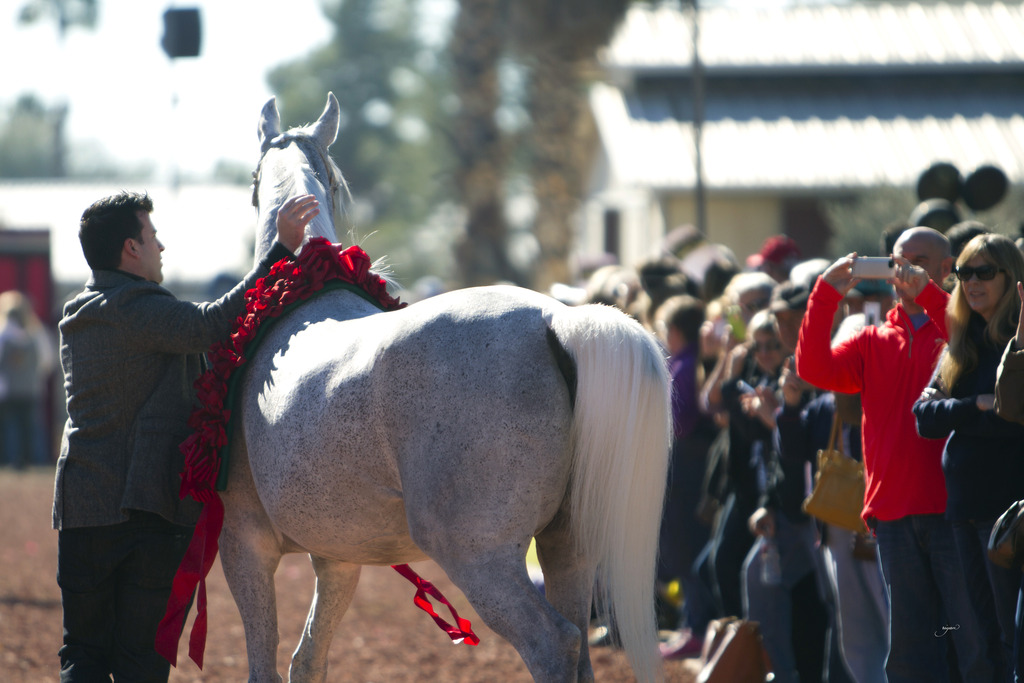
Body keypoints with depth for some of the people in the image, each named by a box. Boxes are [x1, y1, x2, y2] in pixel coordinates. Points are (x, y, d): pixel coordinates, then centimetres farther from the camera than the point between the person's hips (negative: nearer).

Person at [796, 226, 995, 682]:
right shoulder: (875, 343, 17)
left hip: (952, 508, -5)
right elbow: (815, 368, 4)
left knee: (976, 643, -6)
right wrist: (827, 294, -6)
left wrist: (927, 293, -21)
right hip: (895, 515, 5)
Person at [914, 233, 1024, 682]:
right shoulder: (961, 344, 16)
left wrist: (952, 411, -7)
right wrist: (976, 406, -6)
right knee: (987, 637, 9)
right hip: (964, 502, 7)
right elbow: (925, 418, 8)